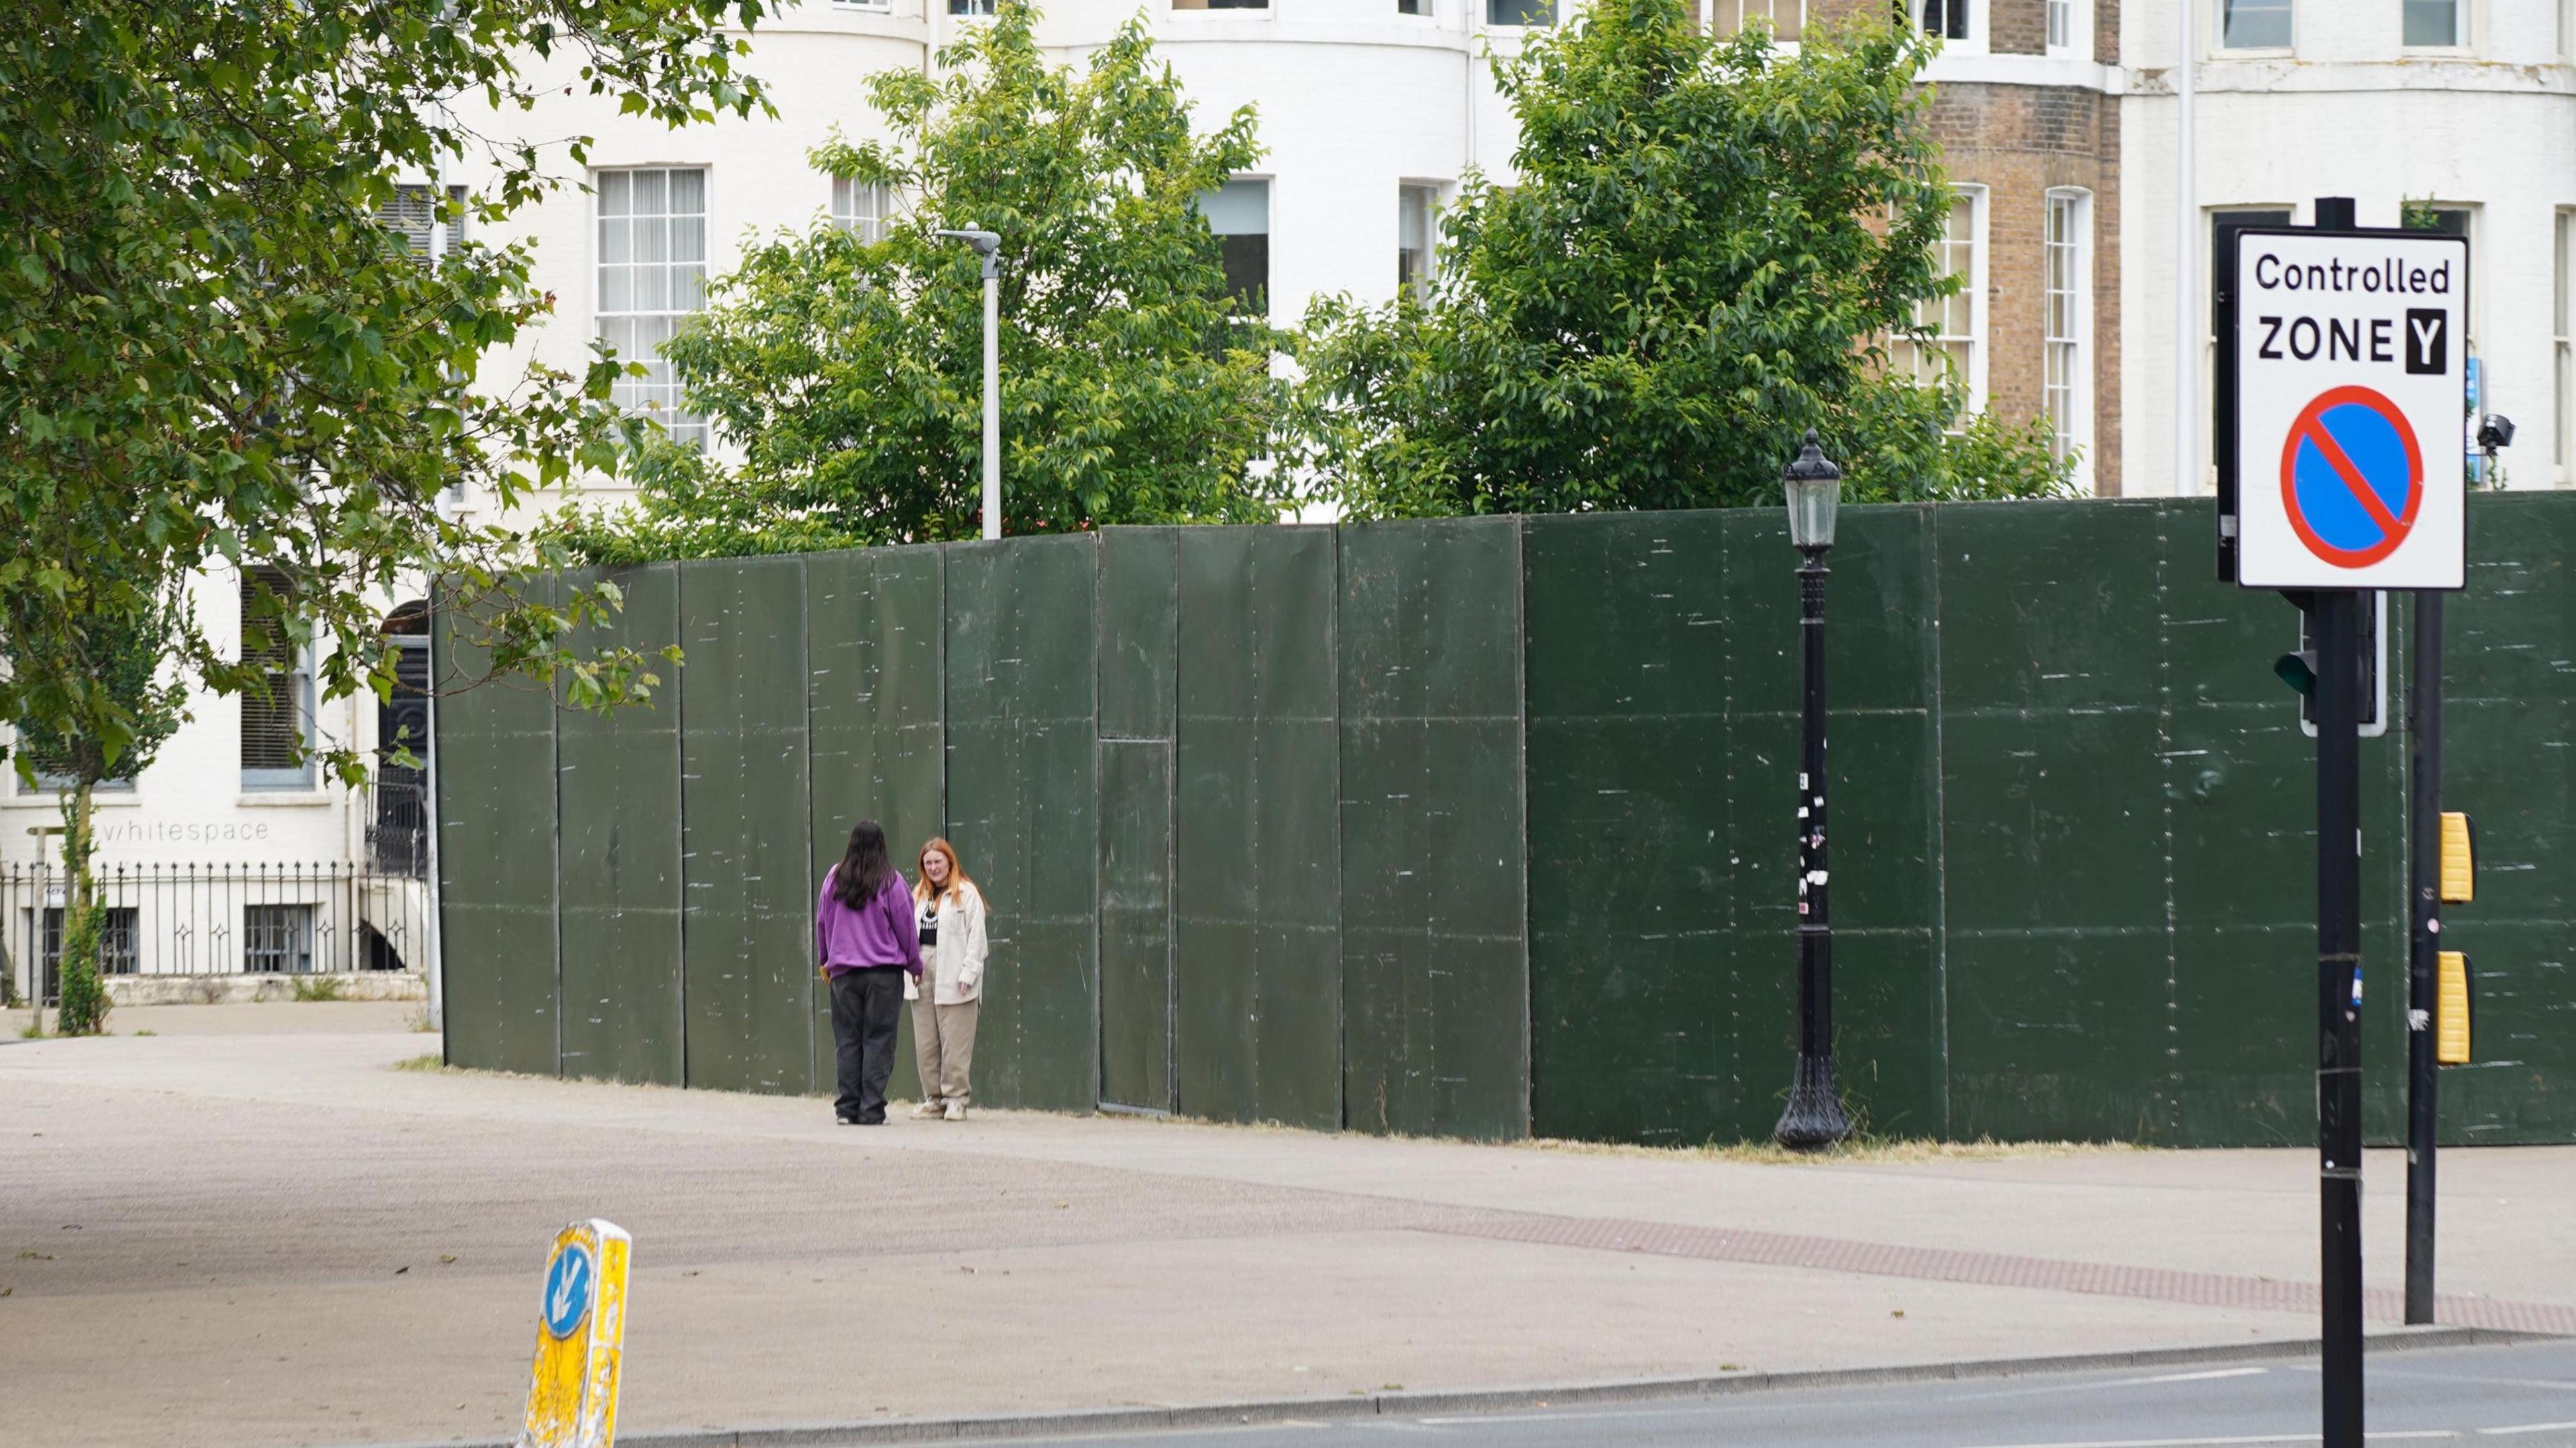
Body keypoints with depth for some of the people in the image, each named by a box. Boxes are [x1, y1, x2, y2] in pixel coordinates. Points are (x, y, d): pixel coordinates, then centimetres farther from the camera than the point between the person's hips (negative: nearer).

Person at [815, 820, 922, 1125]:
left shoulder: (834, 879, 3)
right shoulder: (891, 882, -6)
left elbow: (822, 921, 12)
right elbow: (905, 925, 1)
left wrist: (826, 960, 26)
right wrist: (915, 964, 14)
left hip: (844, 971, 3)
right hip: (884, 972, -3)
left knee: (848, 1040, 8)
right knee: (878, 1041, 0)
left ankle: (848, 1108, 7)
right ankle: (871, 1110, -4)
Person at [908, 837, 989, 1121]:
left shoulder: (966, 894, -2)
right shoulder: (919, 895, 18)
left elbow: (976, 937, -6)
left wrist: (968, 973, -13)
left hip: (953, 976, -6)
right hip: (922, 974, 6)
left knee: (955, 1042, -6)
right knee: (925, 1042, 6)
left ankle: (956, 1098, -2)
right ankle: (933, 1098, 12)